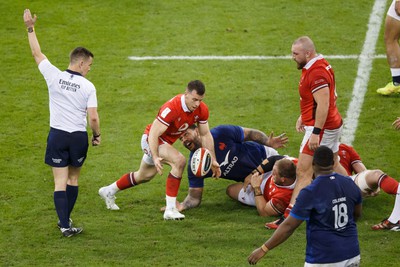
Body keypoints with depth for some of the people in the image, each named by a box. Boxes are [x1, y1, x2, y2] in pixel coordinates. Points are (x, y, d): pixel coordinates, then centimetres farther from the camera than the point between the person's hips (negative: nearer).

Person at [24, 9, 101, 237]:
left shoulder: (54, 76, -5)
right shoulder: (88, 86, -9)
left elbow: (37, 54, 8)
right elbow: (93, 117, -12)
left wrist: (30, 28, 17)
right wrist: (97, 136, 7)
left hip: (57, 135, 1)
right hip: (79, 137, 0)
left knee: (60, 182, 0)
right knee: (73, 179, 18)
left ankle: (64, 225, -8)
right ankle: (66, 220, 28)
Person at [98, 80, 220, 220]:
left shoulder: (201, 110, -15)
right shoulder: (171, 108, -36)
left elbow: (205, 134, -1)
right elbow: (153, 134, -33)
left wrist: (213, 160, -3)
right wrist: (155, 157, -43)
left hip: (166, 142, 8)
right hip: (151, 139, -8)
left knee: (144, 176, 27)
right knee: (179, 160, -32)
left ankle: (108, 191, 49)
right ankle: (170, 209, -29)